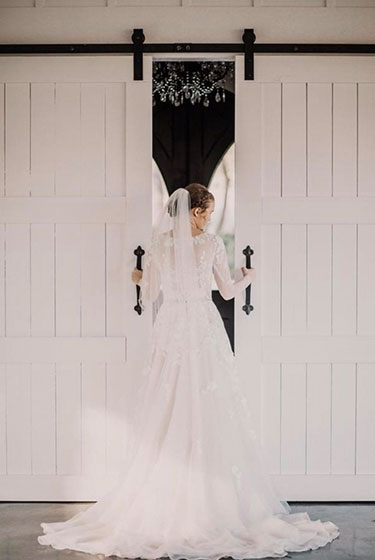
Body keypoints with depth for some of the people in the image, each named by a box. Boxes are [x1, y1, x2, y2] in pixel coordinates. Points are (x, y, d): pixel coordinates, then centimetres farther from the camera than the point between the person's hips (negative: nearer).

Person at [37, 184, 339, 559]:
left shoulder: (158, 245, 0)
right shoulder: (212, 244, -5)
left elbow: (150, 296, 6)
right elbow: (228, 292, 3)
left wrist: (139, 278, 27)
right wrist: (248, 277, 24)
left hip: (170, 332, 2)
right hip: (204, 333, -2)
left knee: (167, 419, 5)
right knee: (210, 417, 2)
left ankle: (164, 503, 8)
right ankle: (215, 503, 5)